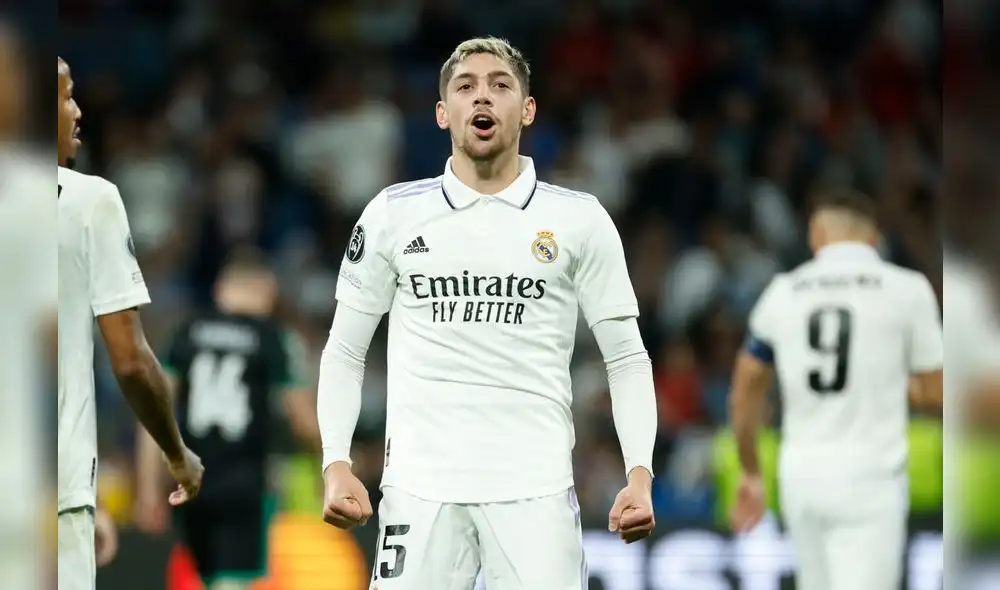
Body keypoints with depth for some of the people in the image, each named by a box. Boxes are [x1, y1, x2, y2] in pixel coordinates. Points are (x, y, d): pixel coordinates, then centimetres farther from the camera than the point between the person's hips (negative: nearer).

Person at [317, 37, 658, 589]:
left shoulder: (579, 219, 6)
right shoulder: (393, 213, 8)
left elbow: (626, 357, 7)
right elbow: (344, 353, 11)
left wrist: (639, 474, -5)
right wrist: (336, 465, -2)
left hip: (535, 488, 0)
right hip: (420, 483, 1)